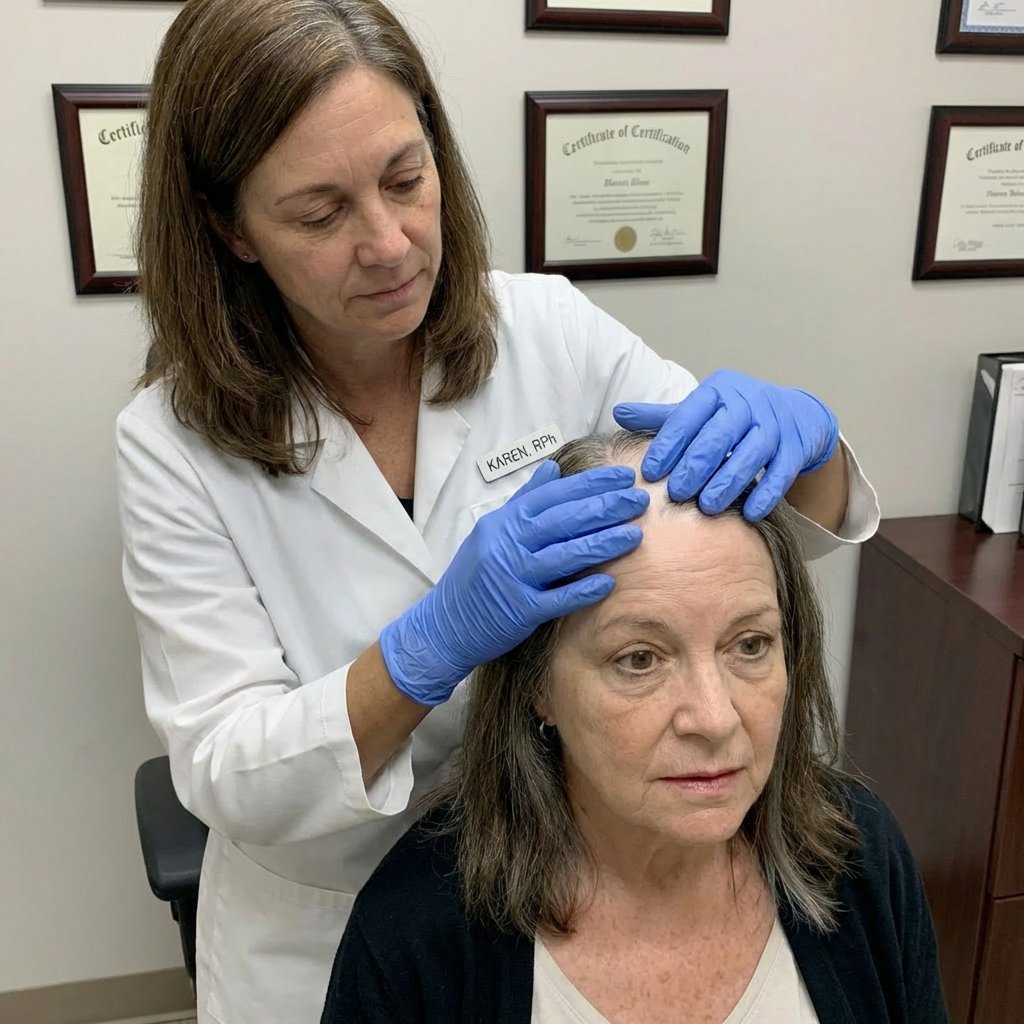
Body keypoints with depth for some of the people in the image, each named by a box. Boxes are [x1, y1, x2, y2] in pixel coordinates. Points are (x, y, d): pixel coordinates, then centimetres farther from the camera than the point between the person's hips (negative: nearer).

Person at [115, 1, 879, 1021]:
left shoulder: (548, 329, -14)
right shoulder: (174, 443, -18)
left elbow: (807, 522, -7)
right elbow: (223, 776, -20)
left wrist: (797, 432, -31)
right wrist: (433, 646, -37)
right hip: (325, 937, -1)